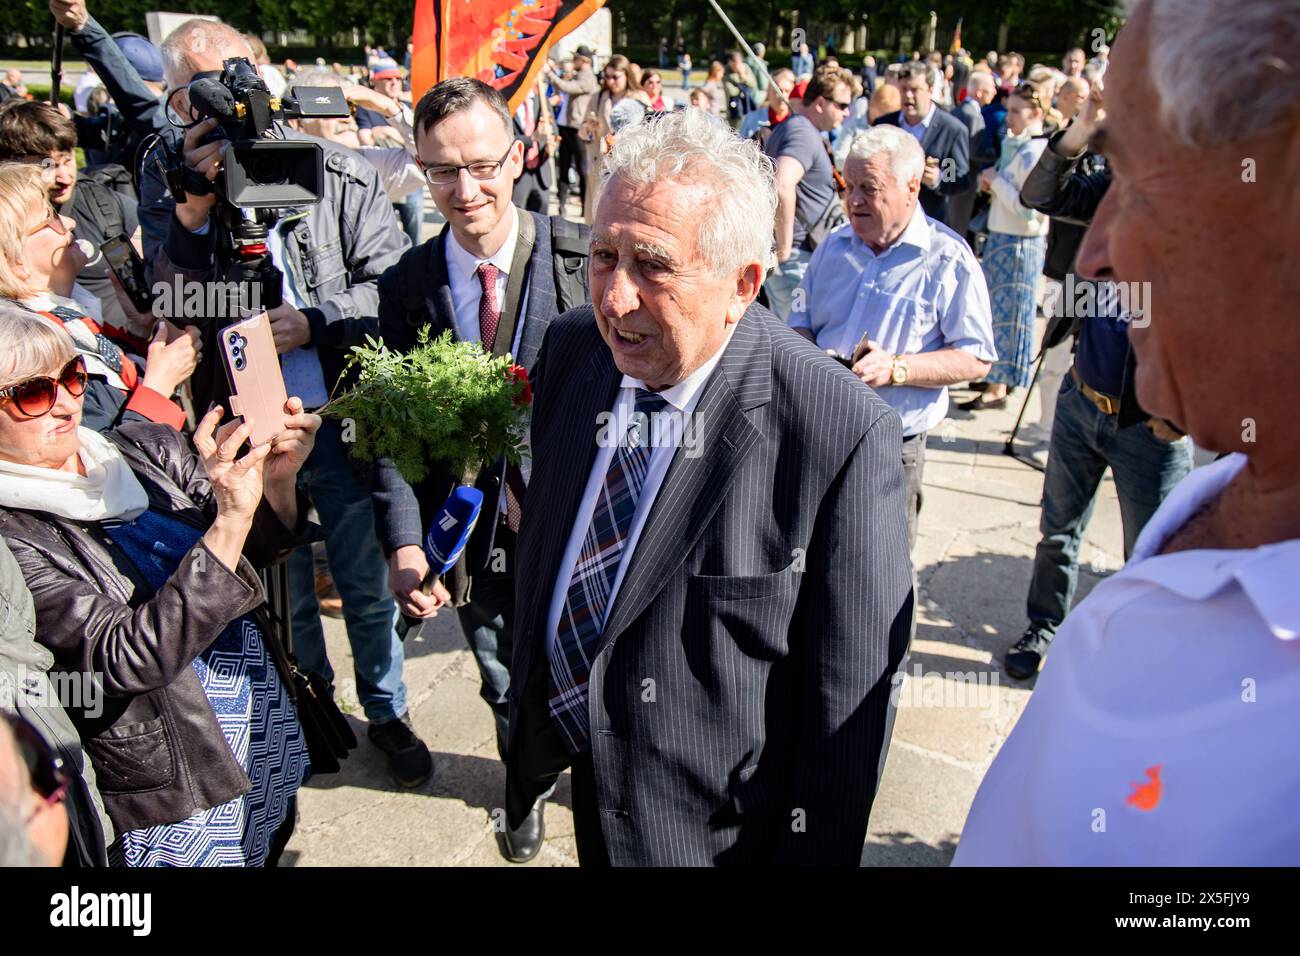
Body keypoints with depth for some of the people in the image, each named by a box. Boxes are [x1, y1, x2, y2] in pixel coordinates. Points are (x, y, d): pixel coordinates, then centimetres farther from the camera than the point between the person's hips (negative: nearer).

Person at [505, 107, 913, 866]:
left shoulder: (842, 435, -29)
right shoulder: (571, 348, -9)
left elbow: (848, 700, -20)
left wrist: (813, 851, -12)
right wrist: (530, 703, 13)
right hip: (566, 763, 6)